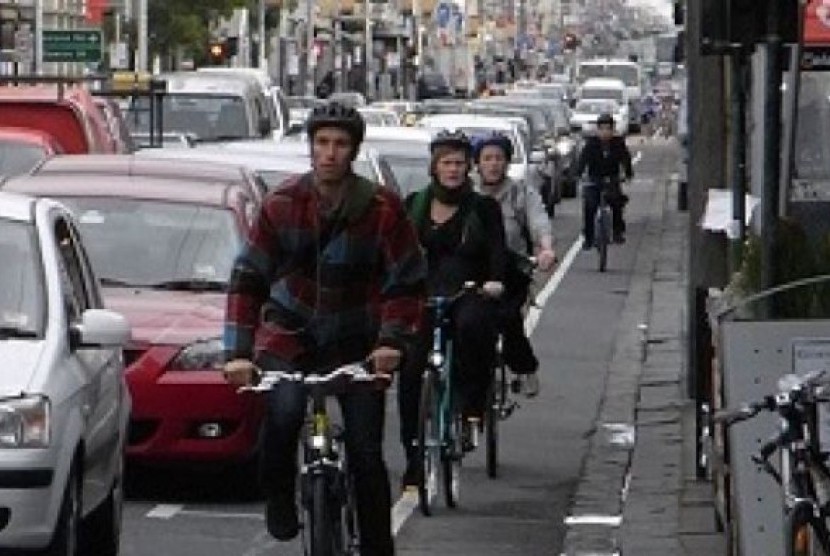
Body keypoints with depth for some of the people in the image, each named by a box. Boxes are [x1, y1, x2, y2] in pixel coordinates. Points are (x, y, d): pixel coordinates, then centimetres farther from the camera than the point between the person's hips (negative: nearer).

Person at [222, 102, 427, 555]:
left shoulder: (381, 208, -10)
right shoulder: (282, 204, -8)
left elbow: (408, 282, -5)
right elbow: (247, 279, -6)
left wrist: (391, 340, -20)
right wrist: (238, 351, -16)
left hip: (355, 343, 0)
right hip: (289, 334, 0)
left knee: (366, 454, -3)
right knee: (283, 411, -29)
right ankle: (279, 502, -5)